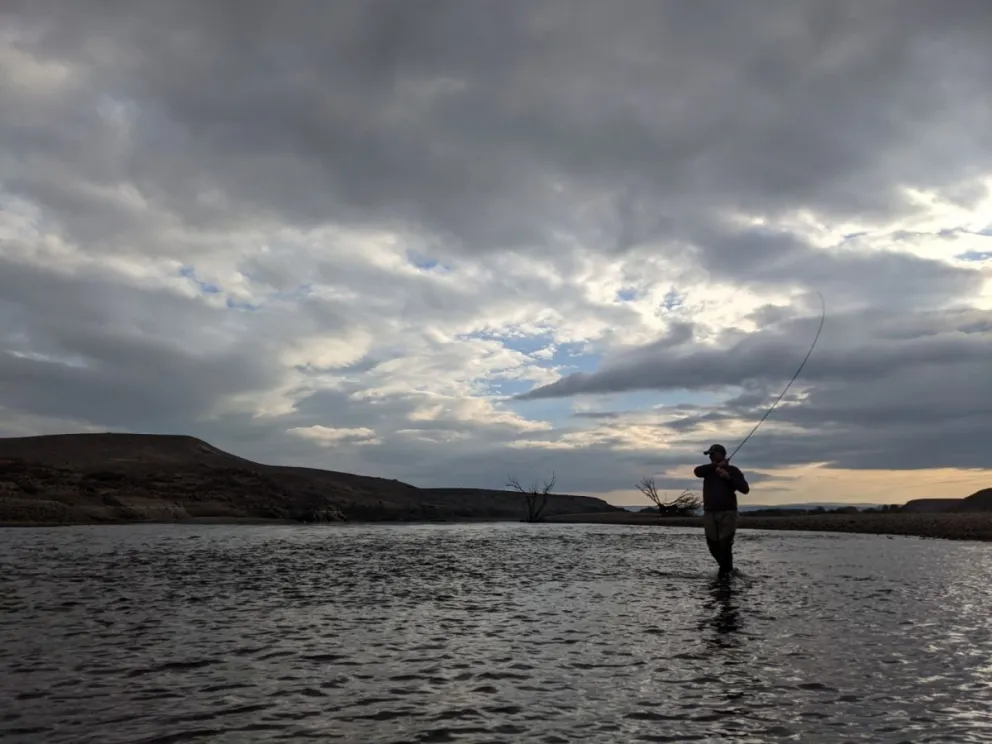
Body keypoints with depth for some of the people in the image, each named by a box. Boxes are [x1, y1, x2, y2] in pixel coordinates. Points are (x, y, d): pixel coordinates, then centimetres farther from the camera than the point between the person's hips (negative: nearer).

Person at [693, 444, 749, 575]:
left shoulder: (733, 470, 5)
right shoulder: (708, 470, 15)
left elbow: (745, 489, -5)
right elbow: (697, 471, -8)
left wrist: (728, 477, -15)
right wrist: (716, 466, -12)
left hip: (727, 513, -4)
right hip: (709, 513, 4)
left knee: (725, 545, -12)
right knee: (713, 546, 6)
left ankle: (725, 573, -3)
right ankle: (727, 568, 27)